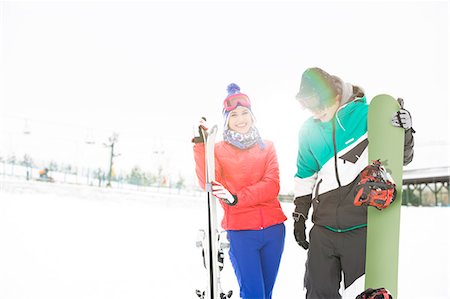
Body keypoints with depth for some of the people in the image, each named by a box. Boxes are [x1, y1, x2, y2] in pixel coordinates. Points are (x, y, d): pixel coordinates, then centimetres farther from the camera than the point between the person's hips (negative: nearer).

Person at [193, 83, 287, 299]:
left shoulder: (266, 147, 10)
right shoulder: (219, 149, 5)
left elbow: (272, 185, -5)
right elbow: (208, 183, -13)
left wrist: (236, 198, -18)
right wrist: (201, 144, -20)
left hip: (273, 229, 3)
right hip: (240, 231, -3)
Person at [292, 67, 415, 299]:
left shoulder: (366, 114, -5)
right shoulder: (309, 130, 7)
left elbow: (402, 158, 3)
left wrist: (405, 132, -16)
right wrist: (299, 215, 17)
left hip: (361, 229, -4)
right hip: (323, 230, 4)